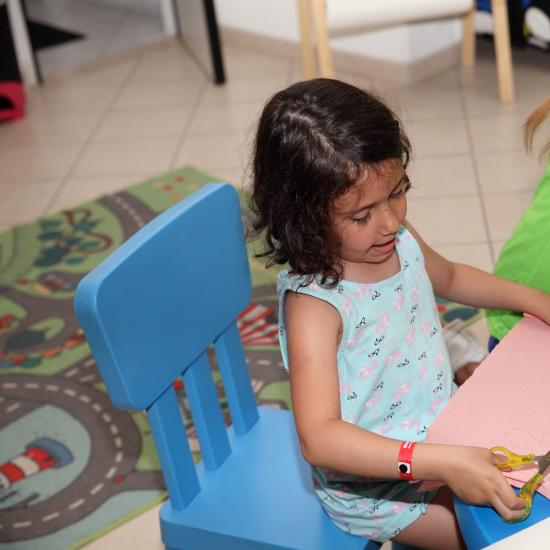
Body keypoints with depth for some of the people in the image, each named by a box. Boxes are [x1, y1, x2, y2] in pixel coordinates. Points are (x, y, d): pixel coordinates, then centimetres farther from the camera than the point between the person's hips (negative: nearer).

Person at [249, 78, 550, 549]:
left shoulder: (401, 241, -8)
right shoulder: (314, 305, -32)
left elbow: (450, 278, 16)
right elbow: (319, 438, -39)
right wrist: (442, 464, -46)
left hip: (441, 428, 7)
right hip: (372, 485, -7)